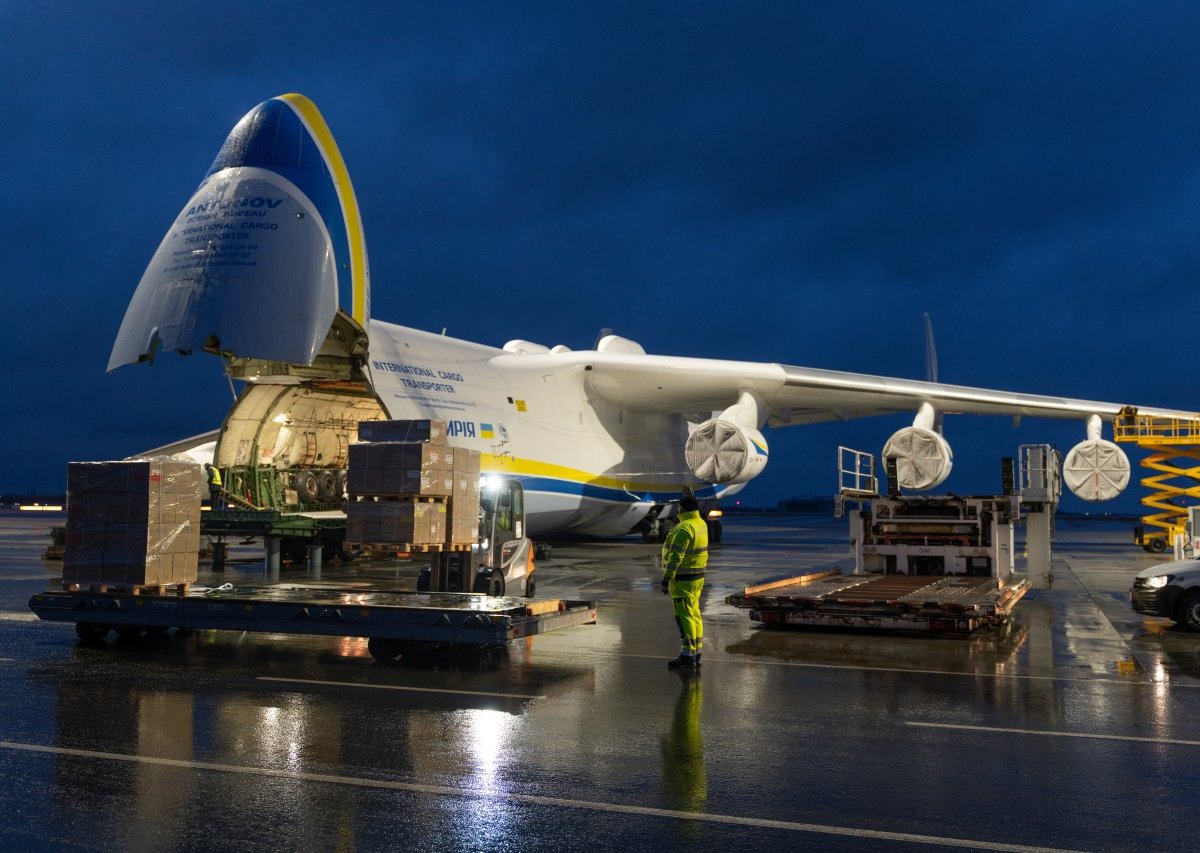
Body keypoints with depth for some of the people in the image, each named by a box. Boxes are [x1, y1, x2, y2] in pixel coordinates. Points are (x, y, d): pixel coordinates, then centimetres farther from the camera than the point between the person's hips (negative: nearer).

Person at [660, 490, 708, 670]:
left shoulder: (684, 528, -21)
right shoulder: (701, 523, 8)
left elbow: (676, 557, -26)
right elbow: (693, 510, 34)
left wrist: (666, 579, -25)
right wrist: (690, 496, 45)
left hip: (683, 579, -10)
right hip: (696, 577, 10)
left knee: (684, 617, -7)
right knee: (694, 616, 12)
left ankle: (687, 657, -7)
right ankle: (695, 655, 16)